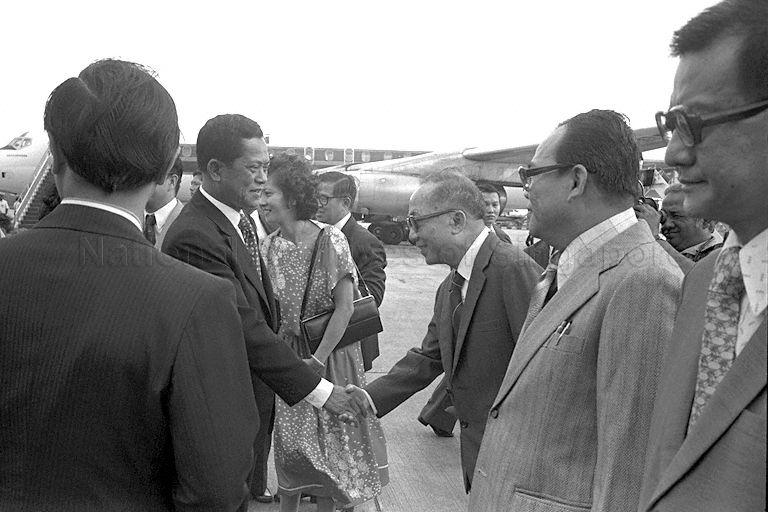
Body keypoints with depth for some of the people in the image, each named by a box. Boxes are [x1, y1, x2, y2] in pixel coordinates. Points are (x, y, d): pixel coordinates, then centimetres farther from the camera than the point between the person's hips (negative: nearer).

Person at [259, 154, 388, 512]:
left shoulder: (330, 240, -16)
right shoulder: (269, 246, -2)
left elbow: (345, 307, -17)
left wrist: (318, 359, -18)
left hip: (330, 353, -3)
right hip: (286, 355, 4)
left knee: (330, 438, 9)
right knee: (289, 443, 12)